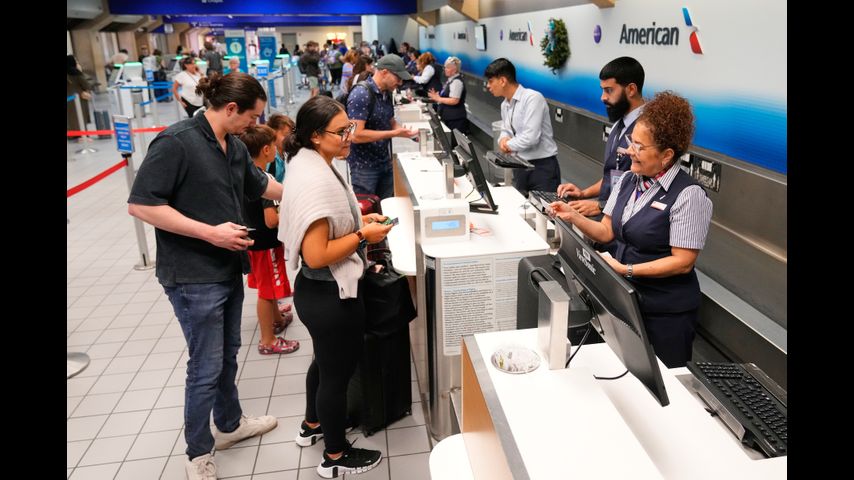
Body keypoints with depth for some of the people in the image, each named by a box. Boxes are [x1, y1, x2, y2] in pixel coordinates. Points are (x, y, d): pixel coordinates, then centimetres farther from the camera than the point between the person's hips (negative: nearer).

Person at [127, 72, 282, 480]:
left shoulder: (233, 145, 6)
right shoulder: (176, 142, -18)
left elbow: (260, 185, 23)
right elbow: (140, 204, -21)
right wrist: (209, 232, -23)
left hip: (228, 269, 8)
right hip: (193, 277, -8)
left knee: (227, 354, 21)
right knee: (206, 367, 3)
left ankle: (229, 424, 42)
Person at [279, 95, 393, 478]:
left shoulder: (309, 164, 4)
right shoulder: (315, 180, -28)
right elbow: (316, 256, -29)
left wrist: (357, 220, 7)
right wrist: (363, 236, -19)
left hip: (319, 290, 10)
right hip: (330, 295, -10)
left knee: (326, 361, 28)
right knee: (338, 371, 9)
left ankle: (313, 425, 51)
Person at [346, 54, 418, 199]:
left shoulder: (386, 93, 6)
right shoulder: (361, 94, -19)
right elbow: (356, 135, -25)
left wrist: (404, 130, -4)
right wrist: (394, 133, -23)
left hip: (385, 161, 8)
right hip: (364, 166, -7)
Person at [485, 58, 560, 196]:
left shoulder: (533, 98, -17)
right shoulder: (505, 104, 9)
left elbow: (531, 137, -24)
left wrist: (508, 145, -9)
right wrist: (503, 139, -4)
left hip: (542, 167, -8)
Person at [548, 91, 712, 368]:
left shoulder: (689, 195, -17)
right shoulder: (627, 181, 3)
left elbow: (683, 262, -18)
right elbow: (606, 232, 6)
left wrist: (627, 270, -22)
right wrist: (574, 217, -9)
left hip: (666, 313, -6)